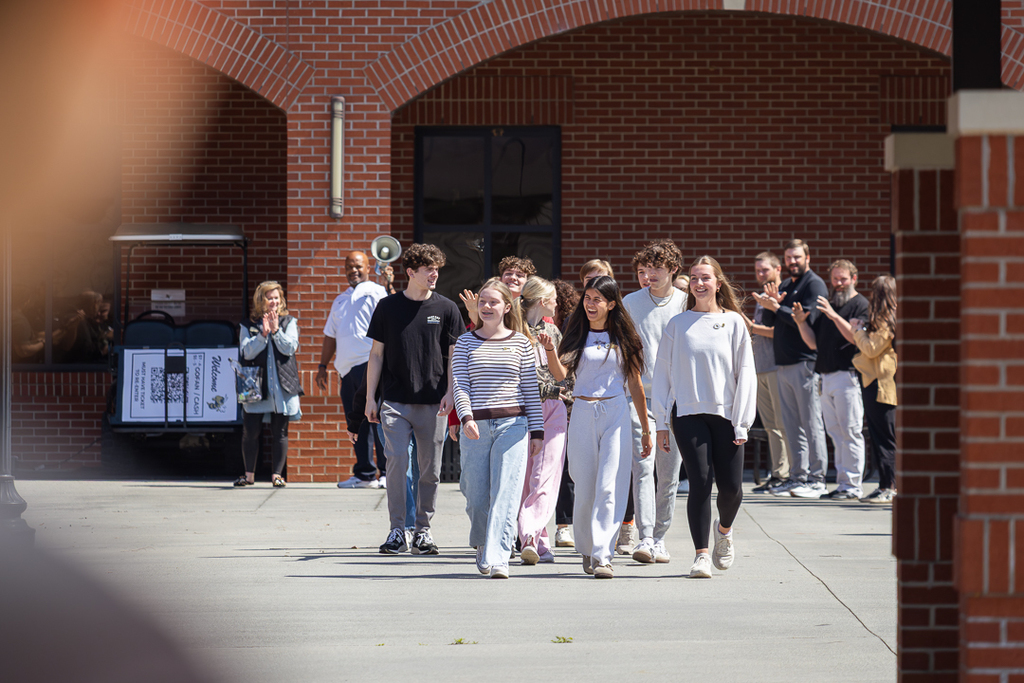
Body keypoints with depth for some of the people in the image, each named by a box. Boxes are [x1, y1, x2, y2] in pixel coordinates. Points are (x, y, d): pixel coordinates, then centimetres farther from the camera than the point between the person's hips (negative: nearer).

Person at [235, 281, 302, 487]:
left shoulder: (289, 323, 10)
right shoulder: (249, 326, 8)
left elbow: (290, 348, -3)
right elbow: (247, 353, -4)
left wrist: (275, 330, -13)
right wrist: (263, 334, -14)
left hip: (282, 386, 0)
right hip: (255, 385, 0)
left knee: (279, 432, 1)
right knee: (250, 431, 0)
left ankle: (277, 474, 7)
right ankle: (249, 474, 11)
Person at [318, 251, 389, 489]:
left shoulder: (376, 293, 3)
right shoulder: (341, 300, 24)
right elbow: (330, 335, 27)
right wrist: (323, 366, 23)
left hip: (370, 363, -7)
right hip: (348, 368, 7)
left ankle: (388, 472, -8)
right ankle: (364, 474, 10)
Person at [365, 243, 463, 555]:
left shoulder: (446, 308, 5)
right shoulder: (388, 307, 5)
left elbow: (455, 355, 7)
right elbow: (376, 354, 9)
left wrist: (450, 393, -5)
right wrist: (370, 398, 5)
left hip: (433, 403, 1)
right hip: (395, 401, -1)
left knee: (430, 468, 3)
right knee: (396, 462, -10)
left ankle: (423, 529, 14)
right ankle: (397, 531, -2)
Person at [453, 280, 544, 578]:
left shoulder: (520, 343, 6)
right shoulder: (466, 342, 8)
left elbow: (531, 390, 7)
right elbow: (460, 385, -1)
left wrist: (537, 431, 5)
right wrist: (466, 418, -18)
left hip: (512, 425, -1)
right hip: (476, 427, 1)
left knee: (506, 495, -11)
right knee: (477, 497, 6)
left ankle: (498, 559, -15)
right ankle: (483, 547, 33)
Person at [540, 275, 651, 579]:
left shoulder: (623, 338, 7)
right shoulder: (578, 335, 7)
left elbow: (635, 384, 11)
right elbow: (561, 375, -2)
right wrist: (550, 350, -21)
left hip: (616, 413, -1)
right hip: (583, 414, 1)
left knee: (609, 487, -11)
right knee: (585, 488, 4)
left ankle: (603, 556, -12)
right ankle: (587, 550, 23)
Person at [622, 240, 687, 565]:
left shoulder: (687, 304, 4)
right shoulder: (630, 303, 6)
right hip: (639, 396, -1)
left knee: (669, 473, 4)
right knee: (642, 466, -12)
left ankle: (660, 538, 16)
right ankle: (645, 539, -16)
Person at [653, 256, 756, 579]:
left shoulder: (734, 322, 6)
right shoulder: (678, 324, 8)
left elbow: (745, 373, 4)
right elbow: (663, 373, 10)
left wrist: (742, 422, -3)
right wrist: (661, 422, 5)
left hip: (726, 414, 0)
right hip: (688, 413, 0)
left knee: (731, 486, -3)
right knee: (700, 480, -12)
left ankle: (724, 529, 30)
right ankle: (701, 554, -5)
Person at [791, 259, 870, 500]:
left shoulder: (860, 305, -2)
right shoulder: (827, 305, 20)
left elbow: (857, 337, -16)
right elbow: (814, 343, 19)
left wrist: (834, 316, -24)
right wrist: (801, 322, 3)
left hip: (848, 375, -8)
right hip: (826, 376, 8)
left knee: (850, 433, -7)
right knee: (836, 433, 9)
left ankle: (852, 487, -6)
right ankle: (842, 483, 13)